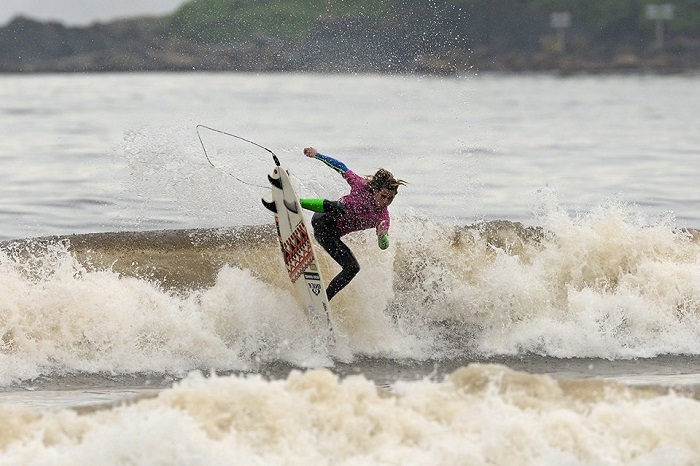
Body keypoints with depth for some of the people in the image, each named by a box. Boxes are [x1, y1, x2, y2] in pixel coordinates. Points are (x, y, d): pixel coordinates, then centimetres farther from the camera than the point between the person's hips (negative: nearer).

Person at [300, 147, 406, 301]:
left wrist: (382, 235, -41)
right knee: (339, 207, -36)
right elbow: (341, 168, 1)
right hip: (322, 223, -4)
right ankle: (295, 203, -43)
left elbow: (383, 245, -17)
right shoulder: (362, 186, -10)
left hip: (332, 236, 4)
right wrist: (316, 155, -3)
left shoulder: (382, 217, -5)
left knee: (352, 268, -7)